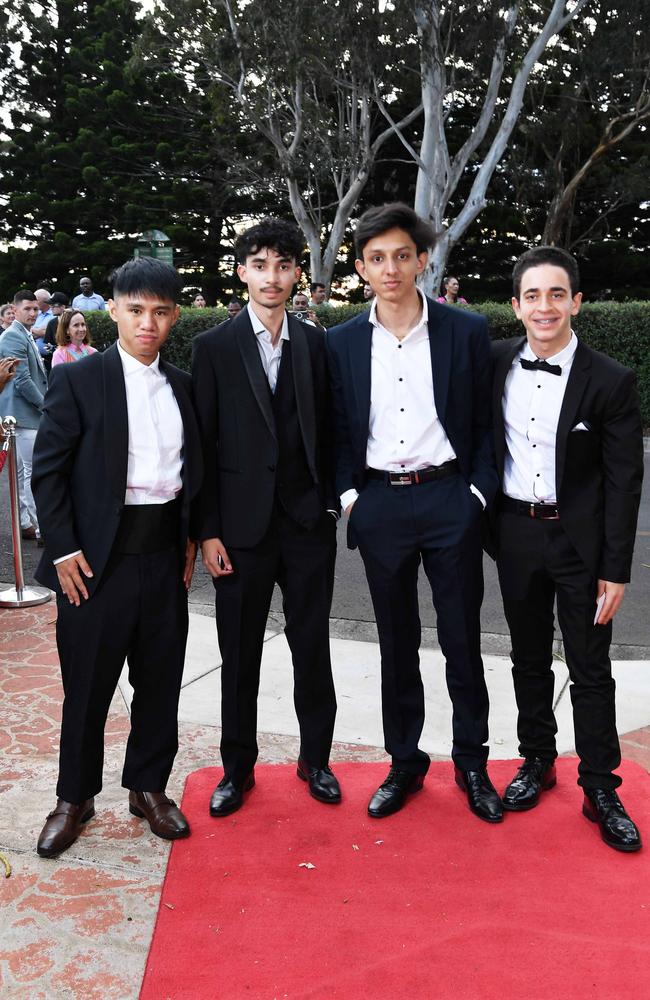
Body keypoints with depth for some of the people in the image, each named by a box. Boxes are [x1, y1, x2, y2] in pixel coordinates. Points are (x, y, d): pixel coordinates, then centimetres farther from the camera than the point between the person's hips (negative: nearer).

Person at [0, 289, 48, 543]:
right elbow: (23, 381, -19)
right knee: (34, 471, -9)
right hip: (23, 413, -10)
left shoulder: (25, 335, 19)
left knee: (23, 471, 13)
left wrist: (45, 402, 15)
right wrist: (45, 405, -11)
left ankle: (25, 523, 20)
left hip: (28, 413, 10)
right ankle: (42, 528, -6)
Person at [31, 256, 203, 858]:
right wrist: (64, 549, -11)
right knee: (87, 685, 7)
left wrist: (190, 538, 8)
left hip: (165, 553, 4)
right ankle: (74, 798, 25)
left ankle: (149, 787, 30)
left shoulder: (182, 385, 9)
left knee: (161, 679, 12)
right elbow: (48, 470, -6)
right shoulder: (78, 380, -5)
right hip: (99, 557, -4)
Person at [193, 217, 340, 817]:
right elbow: (203, 444, -3)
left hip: (309, 520, 2)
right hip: (242, 524, -1)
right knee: (240, 654, 9)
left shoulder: (317, 344, 5)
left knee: (313, 647, 11)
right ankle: (238, 768, 26)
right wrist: (208, 531, -6)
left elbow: (327, 432, 9)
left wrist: (331, 503, 2)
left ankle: (315, 759, 29)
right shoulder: (214, 347, -1)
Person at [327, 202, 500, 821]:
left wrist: (478, 492, -5)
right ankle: (404, 763, 28)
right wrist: (348, 494, 0)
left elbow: (486, 424, 3)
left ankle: (471, 763, 26)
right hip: (379, 506, 2)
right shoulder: (342, 342, 4)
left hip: (449, 499, -1)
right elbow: (337, 429, 9)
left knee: (463, 642, 7)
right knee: (397, 643, 12)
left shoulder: (466, 332, -1)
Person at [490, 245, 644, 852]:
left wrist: (616, 569, -10)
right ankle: (536, 761, 33)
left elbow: (623, 481, -9)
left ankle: (600, 789, 20)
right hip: (516, 534, 3)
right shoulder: (495, 364, -2)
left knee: (591, 668, 6)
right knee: (528, 658, 16)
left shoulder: (610, 381, -11)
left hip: (580, 539, -3)